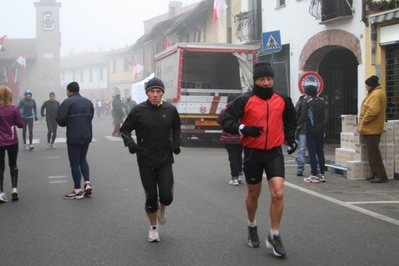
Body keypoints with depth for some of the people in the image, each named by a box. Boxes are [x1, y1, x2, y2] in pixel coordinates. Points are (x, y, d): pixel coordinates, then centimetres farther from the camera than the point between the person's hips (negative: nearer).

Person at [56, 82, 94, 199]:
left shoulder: (68, 102, -10)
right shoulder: (88, 101, 10)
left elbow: (60, 119, -13)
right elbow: (91, 117, 12)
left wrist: (67, 123, 7)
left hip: (73, 137, -6)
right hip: (87, 136, 6)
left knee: (75, 163, 2)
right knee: (83, 160, 21)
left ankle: (78, 190, 5)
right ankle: (87, 183, 9)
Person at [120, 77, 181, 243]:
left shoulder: (170, 110, -3)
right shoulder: (138, 110, -8)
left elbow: (176, 128, 17)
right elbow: (124, 130, 2)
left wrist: (176, 143, 2)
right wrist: (130, 143, -16)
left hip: (165, 161, 1)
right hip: (145, 162, -1)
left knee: (166, 196, -7)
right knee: (151, 197, 6)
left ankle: (162, 207, 31)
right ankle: (153, 227, 30)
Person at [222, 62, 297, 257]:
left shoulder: (282, 100, 2)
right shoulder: (245, 100, -10)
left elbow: (290, 121, 21)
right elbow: (227, 120, -11)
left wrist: (290, 138, 9)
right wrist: (244, 129, -27)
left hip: (274, 153, 2)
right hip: (253, 153, -1)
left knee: (278, 193, -12)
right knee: (254, 194, 14)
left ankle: (274, 236, 3)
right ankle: (252, 227, 41)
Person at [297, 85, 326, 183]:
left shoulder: (307, 102, -10)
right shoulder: (322, 101, 9)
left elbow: (303, 117, -14)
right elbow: (323, 116, 15)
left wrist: (298, 130, -11)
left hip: (311, 132, -5)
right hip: (321, 131, 6)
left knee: (312, 154, -1)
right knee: (320, 153, 12)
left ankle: (314, 176, -1)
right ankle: (322, 175, 15)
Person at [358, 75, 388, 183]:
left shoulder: (376, 94, -18)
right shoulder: (376, 92, 16)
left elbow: (373, 111, -28)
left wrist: (363, 122, -16)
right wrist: (363, 123, 16)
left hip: (371, 129, -11)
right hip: (372, 128, 11)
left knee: (373, 152, -7)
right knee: (373, 152, 14)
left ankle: (381, 175, -5)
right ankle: (375, 174, 19)